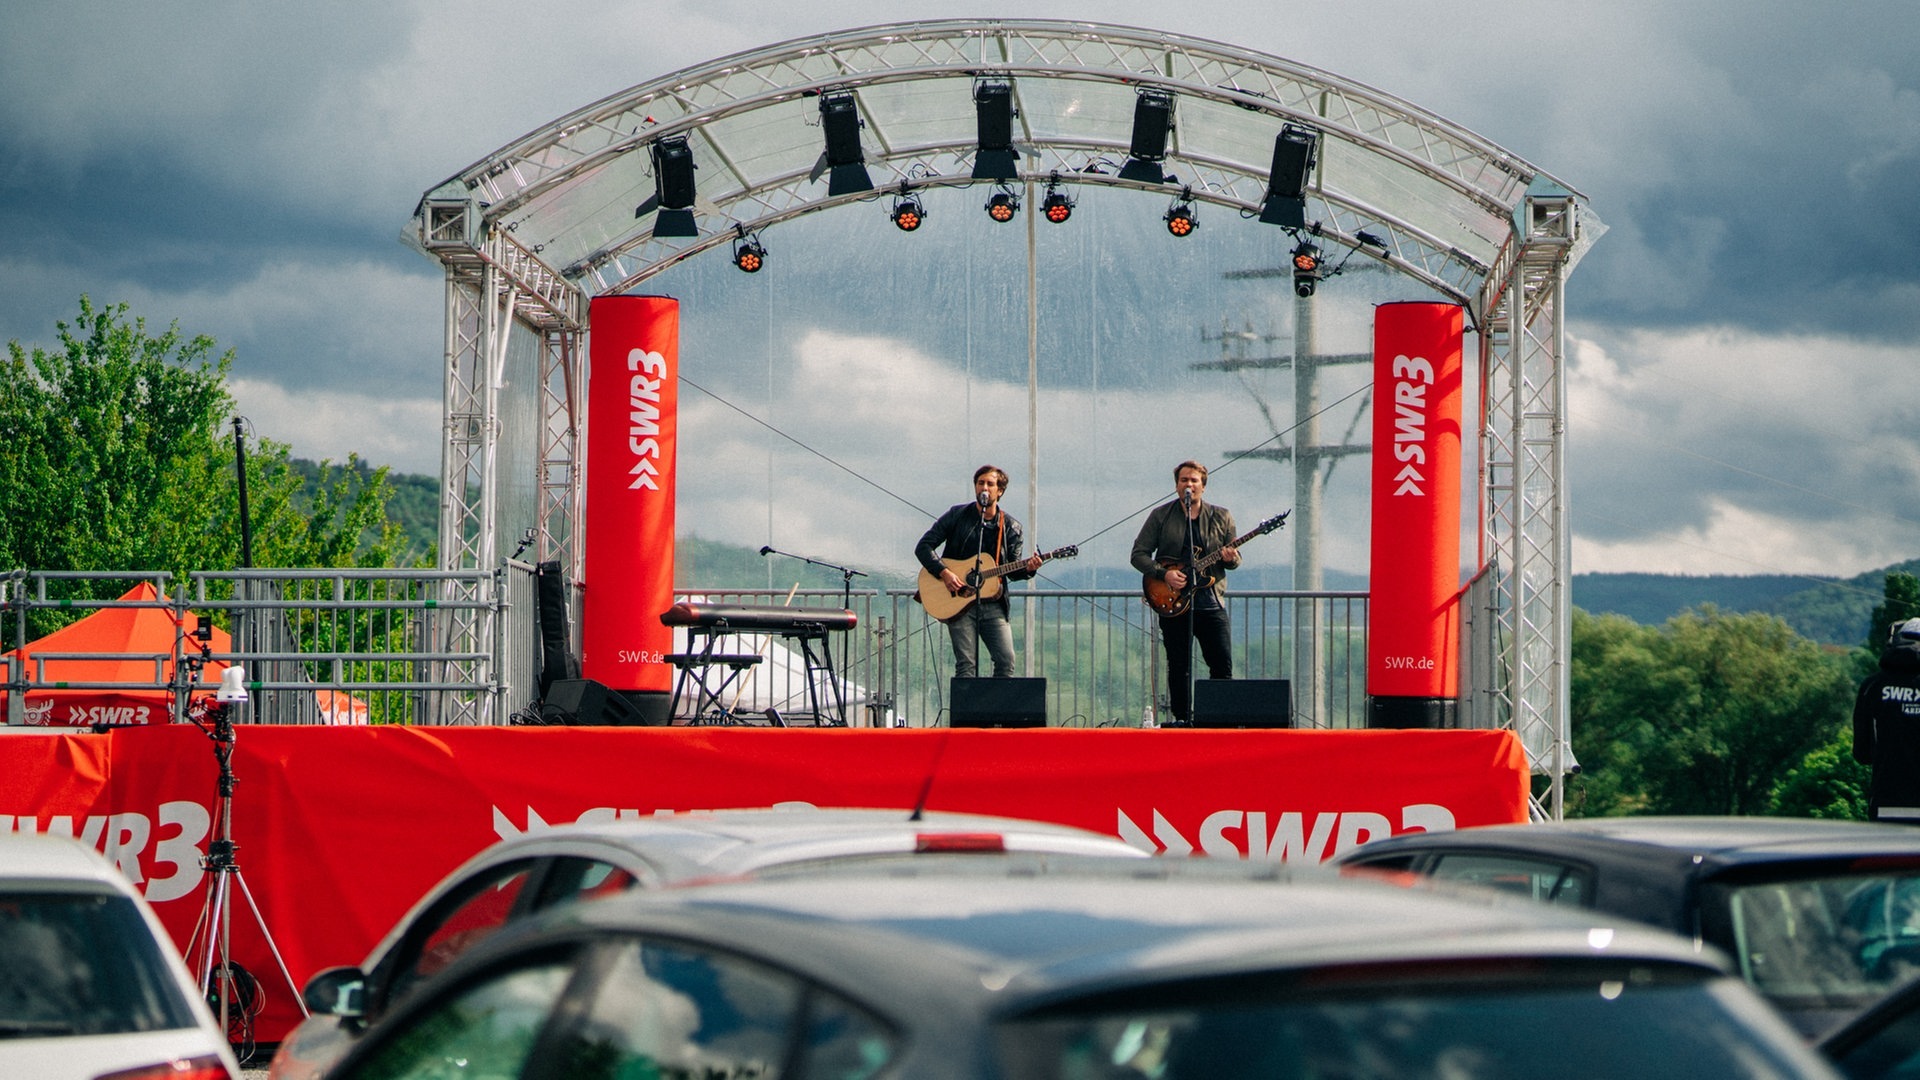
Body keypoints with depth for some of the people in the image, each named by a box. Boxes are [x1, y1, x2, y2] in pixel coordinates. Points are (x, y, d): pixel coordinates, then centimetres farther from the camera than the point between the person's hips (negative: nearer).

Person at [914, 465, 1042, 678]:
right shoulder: (957, 515, 4)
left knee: (1006, 661, -9)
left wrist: (1027, 568, -12)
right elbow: (923, 547, 2)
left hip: (993, 603, 2)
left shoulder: (1010, 527, 9)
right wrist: (944, 572, -12)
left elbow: (1012, 571, 10)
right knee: (966, 665, -9)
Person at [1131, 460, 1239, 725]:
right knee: (1179, 667, 0)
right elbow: (1139, 554, 3)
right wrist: (1164, 574, -12)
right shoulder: (1160, 516, 5)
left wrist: (1231, 558, -12)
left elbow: (1235, 559, 12)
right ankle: (1181, 720, 8)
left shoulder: (1221, 517, 10)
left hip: (1211, 601, 1)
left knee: (1223, 664, -5)